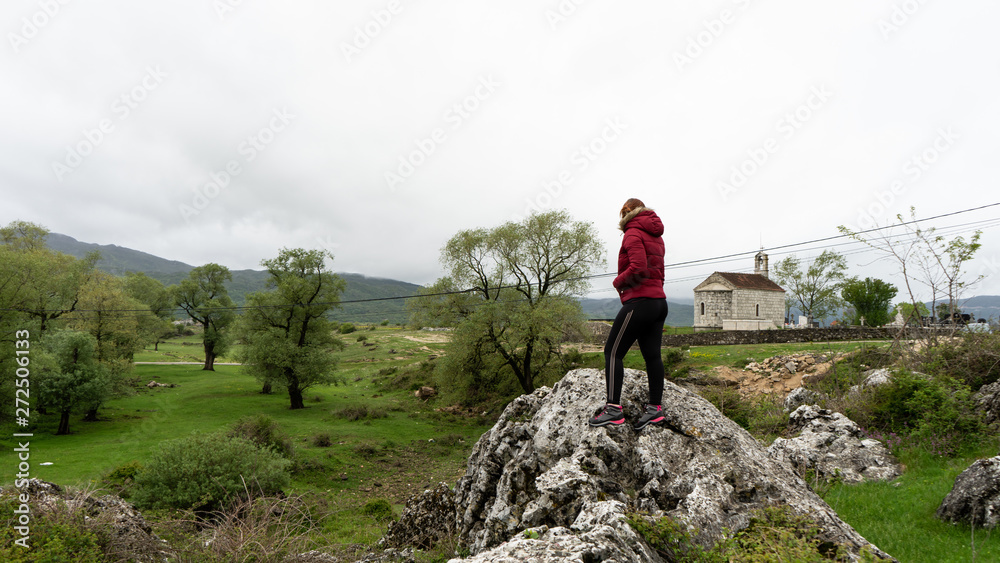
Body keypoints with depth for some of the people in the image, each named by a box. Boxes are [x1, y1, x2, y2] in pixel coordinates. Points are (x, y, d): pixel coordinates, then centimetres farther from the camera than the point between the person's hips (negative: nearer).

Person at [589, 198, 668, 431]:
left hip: (639, 301, -9)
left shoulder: (633, 233, -8)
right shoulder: (656, 237, 21)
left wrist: (618, 282, -7)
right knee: (652, 355, 8)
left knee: (613, 352, -5)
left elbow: (638, 267, -21)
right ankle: (655, 407, 9)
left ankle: (613, 408, -9)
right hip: (659, 301, 9)